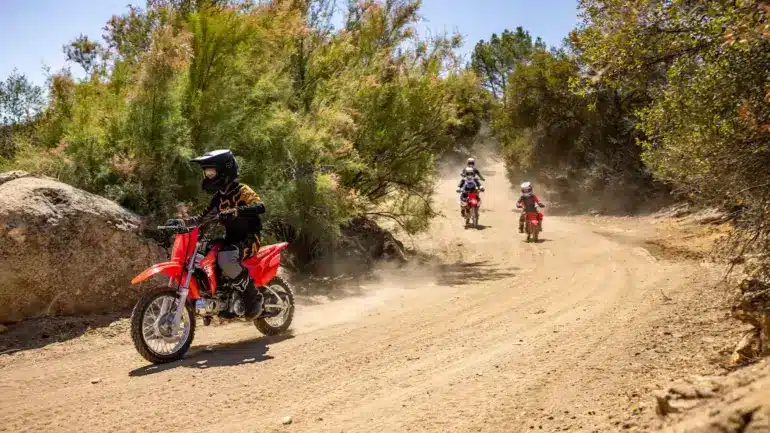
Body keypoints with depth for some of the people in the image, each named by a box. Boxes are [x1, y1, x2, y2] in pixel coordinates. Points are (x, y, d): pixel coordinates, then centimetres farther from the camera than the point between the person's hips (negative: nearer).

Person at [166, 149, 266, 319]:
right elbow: (203, 217, 22)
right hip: (230, 239, 9)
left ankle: (254, 296, -20)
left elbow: (260, 207, -29)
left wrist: (235, 212, -43)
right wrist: (181, 222, 5)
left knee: (225, 258, -38)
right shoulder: (218, 197, 15)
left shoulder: (242, 191, -10)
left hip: (248, 239, -9)